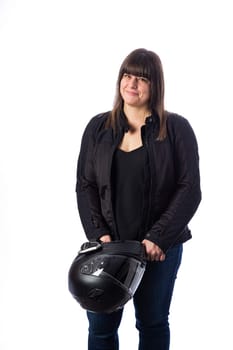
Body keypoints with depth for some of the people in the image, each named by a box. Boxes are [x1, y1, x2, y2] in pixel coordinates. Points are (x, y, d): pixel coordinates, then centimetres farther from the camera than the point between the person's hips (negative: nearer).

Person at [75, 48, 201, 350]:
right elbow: (85, 185, 4)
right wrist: (98, 233, -9)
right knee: (101, 324, 5)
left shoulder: (177, 129, -3)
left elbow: (189, 189, -8)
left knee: (153, 323, 13)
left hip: (159, 247, -1)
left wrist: (159, 238, -16)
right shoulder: (98, 127, 5)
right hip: (109, 244, 2)